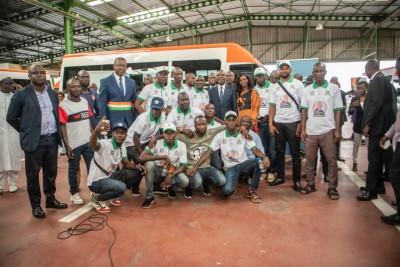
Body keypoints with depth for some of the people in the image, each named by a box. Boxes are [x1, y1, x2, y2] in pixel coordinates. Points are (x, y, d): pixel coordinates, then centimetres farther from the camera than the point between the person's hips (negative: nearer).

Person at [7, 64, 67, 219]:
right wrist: (26, 131, 2)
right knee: (33, 175, 7)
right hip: (34, 141, -4)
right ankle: (35, 205, 21)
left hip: (52, 139, 4)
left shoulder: (53, 94, 9)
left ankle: (50, 199, 30)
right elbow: (11, 117, 1)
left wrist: (56, 133, 10)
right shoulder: (21, 95, -5)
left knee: (51, 172, 14)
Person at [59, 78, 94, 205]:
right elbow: (62, 126, -10)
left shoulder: (85, 102, 6)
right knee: (73, 169, 10)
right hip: (74, 144, -5)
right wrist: (67, 146, -13)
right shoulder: (63, 105, -10)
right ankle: (74, 193, 26)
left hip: (88, 141, 5)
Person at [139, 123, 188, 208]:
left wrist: (171, 175, -28)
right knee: (149, 164, -32)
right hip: (157, 173, -1)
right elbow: (142, 157, -28)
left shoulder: (182, 145, -11)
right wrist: (164, 157, -30)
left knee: (185, 181, -29)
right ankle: (149, 197, -16)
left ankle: (170, 187, 10)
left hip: (173, 173, 1)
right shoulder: (156, 143, -16)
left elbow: (183, 166, -11)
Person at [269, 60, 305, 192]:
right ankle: (280, 176, 22)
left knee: (295, 153, 3)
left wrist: (301, 123, -10)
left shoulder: (297, 84, 0)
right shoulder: (275, 86, 8)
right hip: (278, 123, 3)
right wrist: (270, 123, 0)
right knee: (279, 151, 11)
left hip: (293, 122, -3)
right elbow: (272, 106, 7)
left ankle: (297, 180, 12)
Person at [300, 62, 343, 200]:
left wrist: (337, 130, -4)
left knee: (331, 160, 3)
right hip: (311, 131, 2)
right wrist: (303, 129, 0)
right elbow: (304, 110, 6)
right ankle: (310, 184, 22)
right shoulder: (308, 89, 6)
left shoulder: (334, 88, 2)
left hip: (328, 130, -1)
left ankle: (332, 188, 14)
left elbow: (337, 110, 2)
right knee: (309, 160, 8)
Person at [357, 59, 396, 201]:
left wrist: (367, 124, -20)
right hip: (379, 125, 10)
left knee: (374, 158, -6)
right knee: (377, 157, 16)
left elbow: (377, 103, -22)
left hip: (377, 125, -10)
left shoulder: (377, 80, -13)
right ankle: (376, 185, 26)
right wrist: (369, 123, 17)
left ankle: (371, 191, 0)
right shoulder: (381, 79, 16)